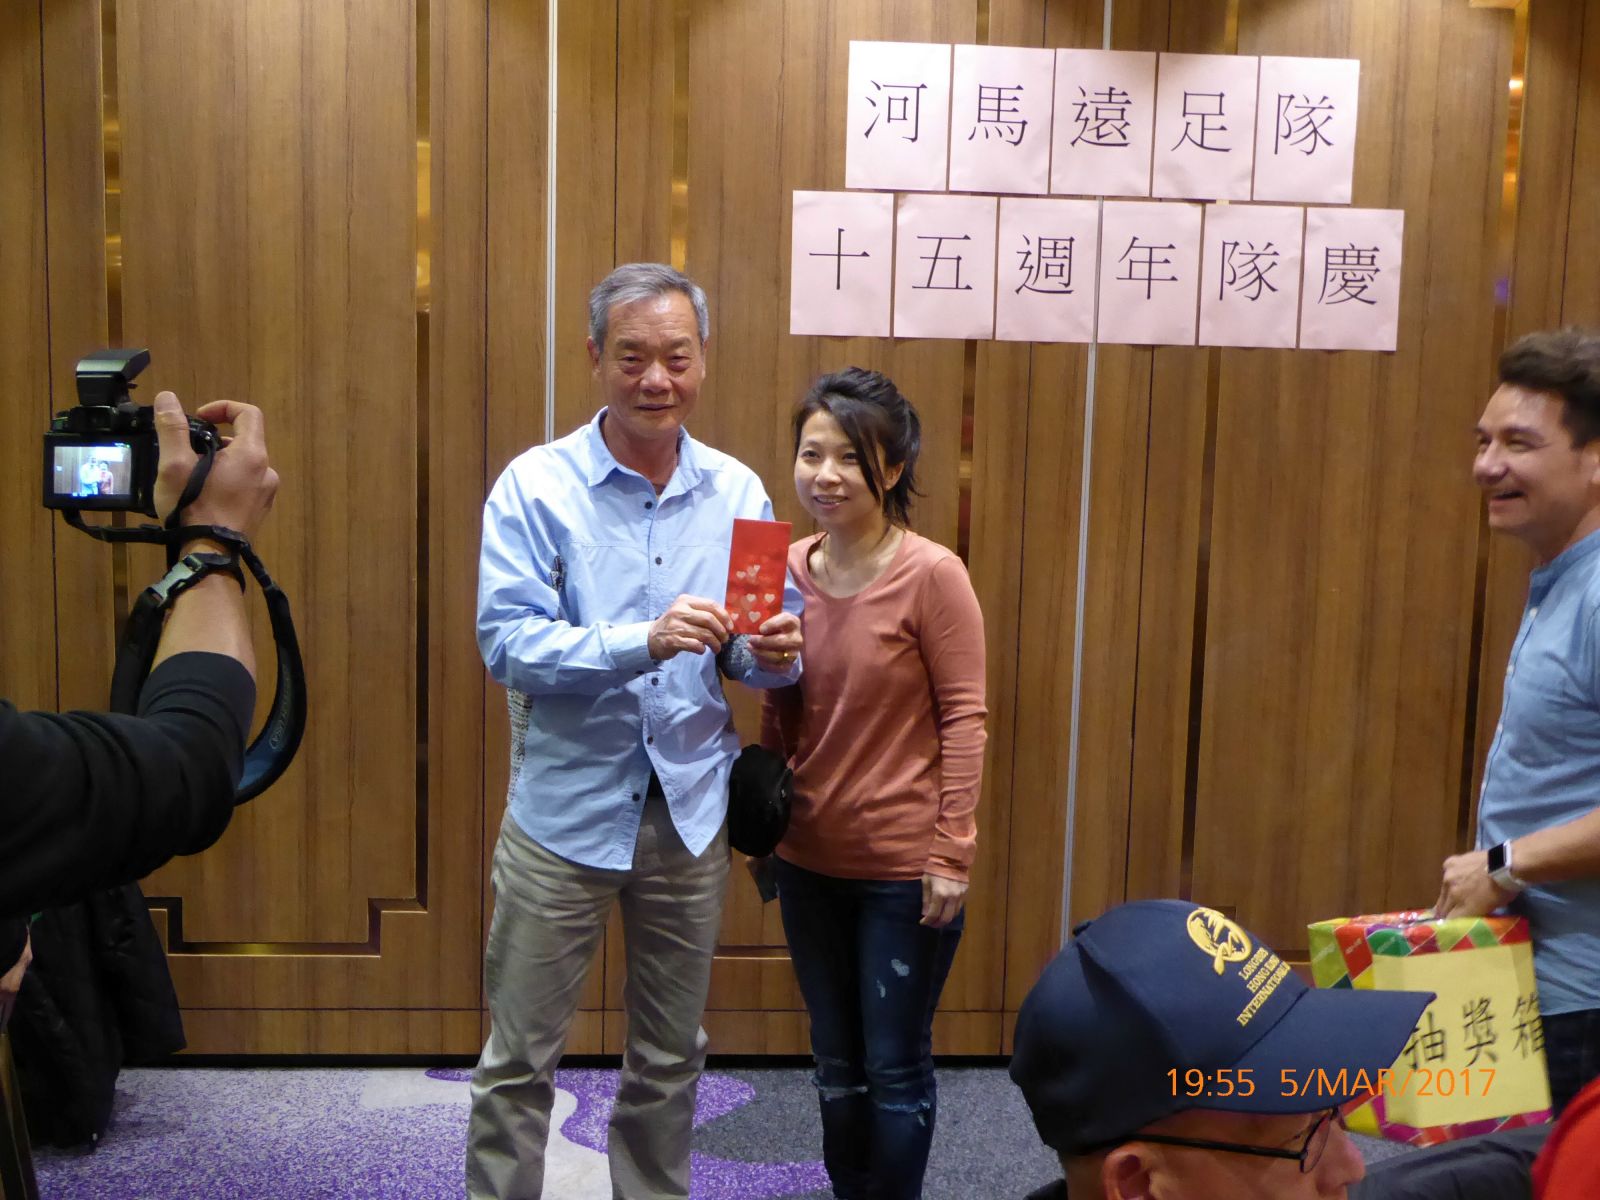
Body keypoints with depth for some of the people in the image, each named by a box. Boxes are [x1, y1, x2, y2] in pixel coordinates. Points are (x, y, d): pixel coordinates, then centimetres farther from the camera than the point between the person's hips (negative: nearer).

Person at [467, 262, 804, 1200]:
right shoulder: (536, 486, -8)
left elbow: (767, 647, 7)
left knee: (671, 1055, 18)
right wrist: (643, 642, -30)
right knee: (519, 1060, 8)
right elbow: (506, 640, -17)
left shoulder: (739, 492, 3)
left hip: (691, 811, 3)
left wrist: (774, 652, -17)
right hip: (565, 808, -3)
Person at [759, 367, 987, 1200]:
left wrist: (951, 853, -14)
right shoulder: (787, 569, 1)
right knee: (836, 1065, 20)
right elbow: (779, 716, 9)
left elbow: (963, 717, -13)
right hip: (808, 858, 6)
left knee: (895, 1069, 9)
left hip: (903, 868, -5)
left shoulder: (931, 575, -15)